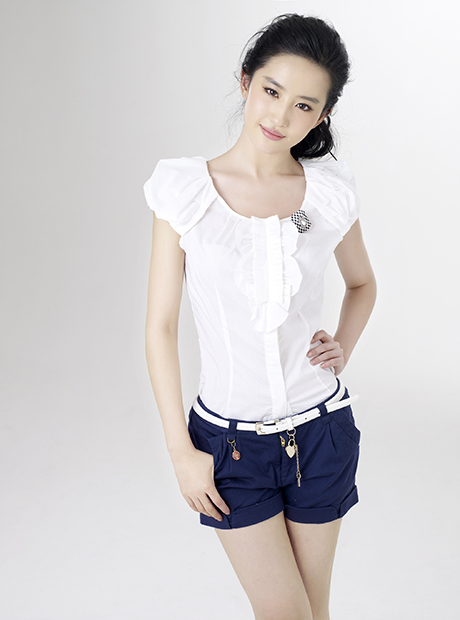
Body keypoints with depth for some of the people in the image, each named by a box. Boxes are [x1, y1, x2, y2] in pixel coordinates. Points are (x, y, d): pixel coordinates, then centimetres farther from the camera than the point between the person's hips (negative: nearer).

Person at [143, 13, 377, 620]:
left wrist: (342, 347, -4)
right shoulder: (184, 188, -10)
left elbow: (362, 283, 15)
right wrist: (180, 450, -6)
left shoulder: (331, 191, -5)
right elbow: (160, 325, -6)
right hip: (229, 437, -1)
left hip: (320, 430, 2)